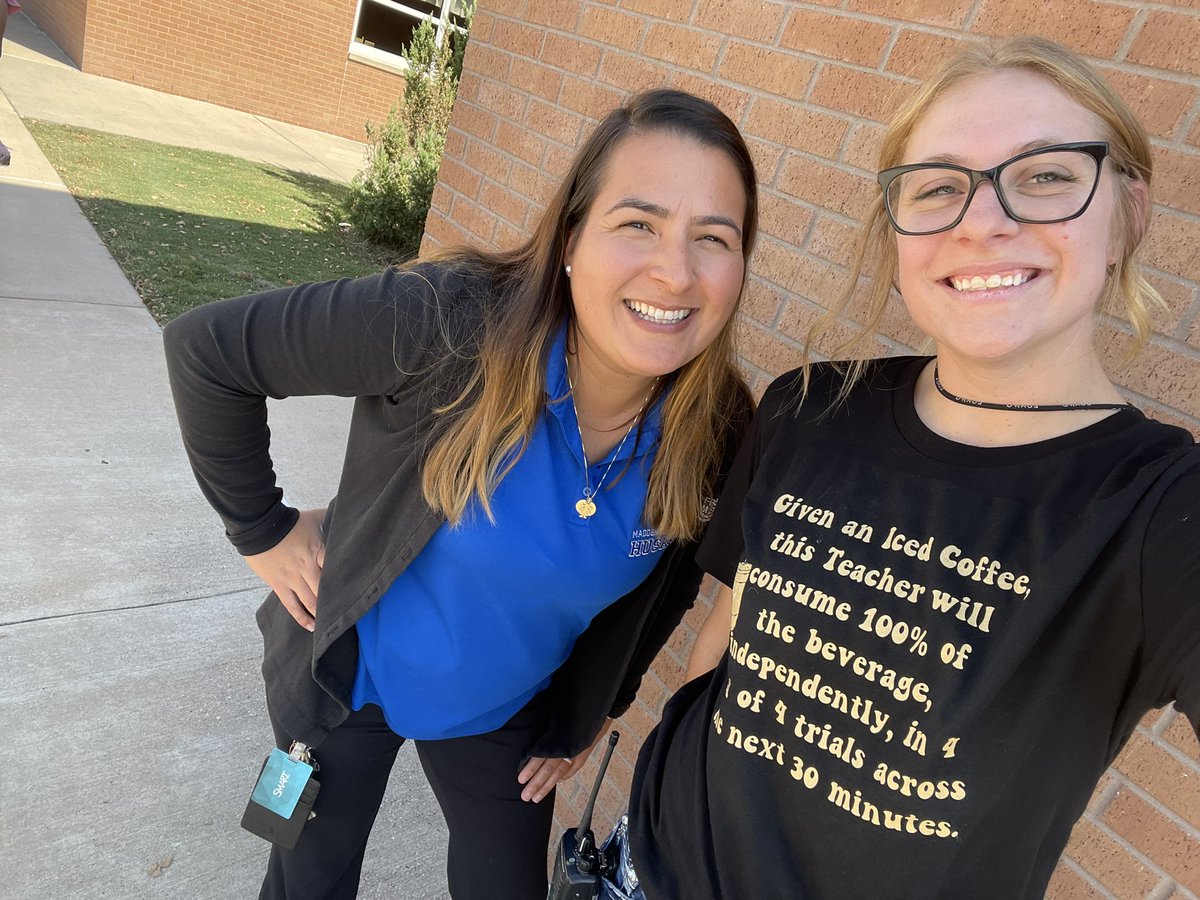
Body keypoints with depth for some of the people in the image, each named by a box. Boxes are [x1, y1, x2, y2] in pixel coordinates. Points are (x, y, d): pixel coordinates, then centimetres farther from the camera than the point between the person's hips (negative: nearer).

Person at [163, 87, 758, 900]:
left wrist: (590, 713, 7)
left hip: (506, 710, 3)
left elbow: (671, 572, 0)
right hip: (349, 671, -2)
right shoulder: (455, 322, -34)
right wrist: (263, 530, -15)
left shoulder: (718, 434, -21)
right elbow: (207, 348, -22)